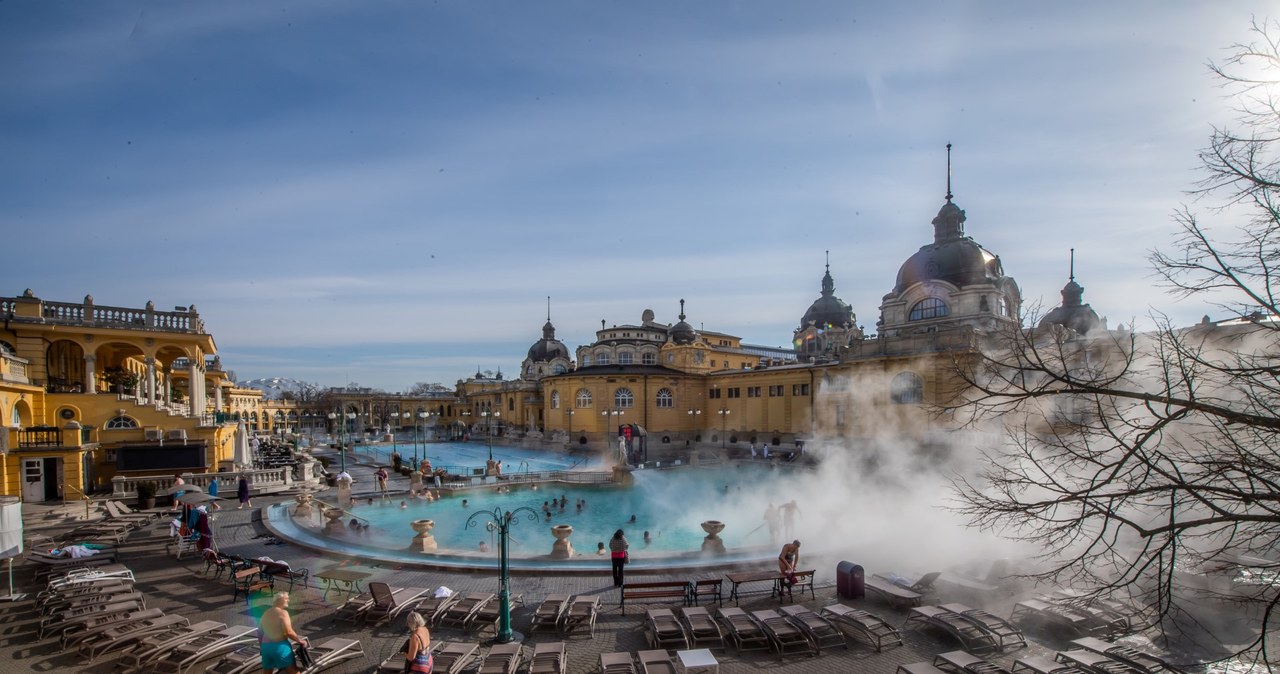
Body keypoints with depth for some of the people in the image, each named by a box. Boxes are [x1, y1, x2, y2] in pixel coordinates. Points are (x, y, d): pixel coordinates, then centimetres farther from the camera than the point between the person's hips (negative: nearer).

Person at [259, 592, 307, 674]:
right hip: (280, 646, -7)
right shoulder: (283, 612, -12)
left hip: (266, 646, 7)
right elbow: (288, 632, -20)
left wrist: (261, 645, 34)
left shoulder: (266, 614, 13)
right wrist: (299, 640, -8)